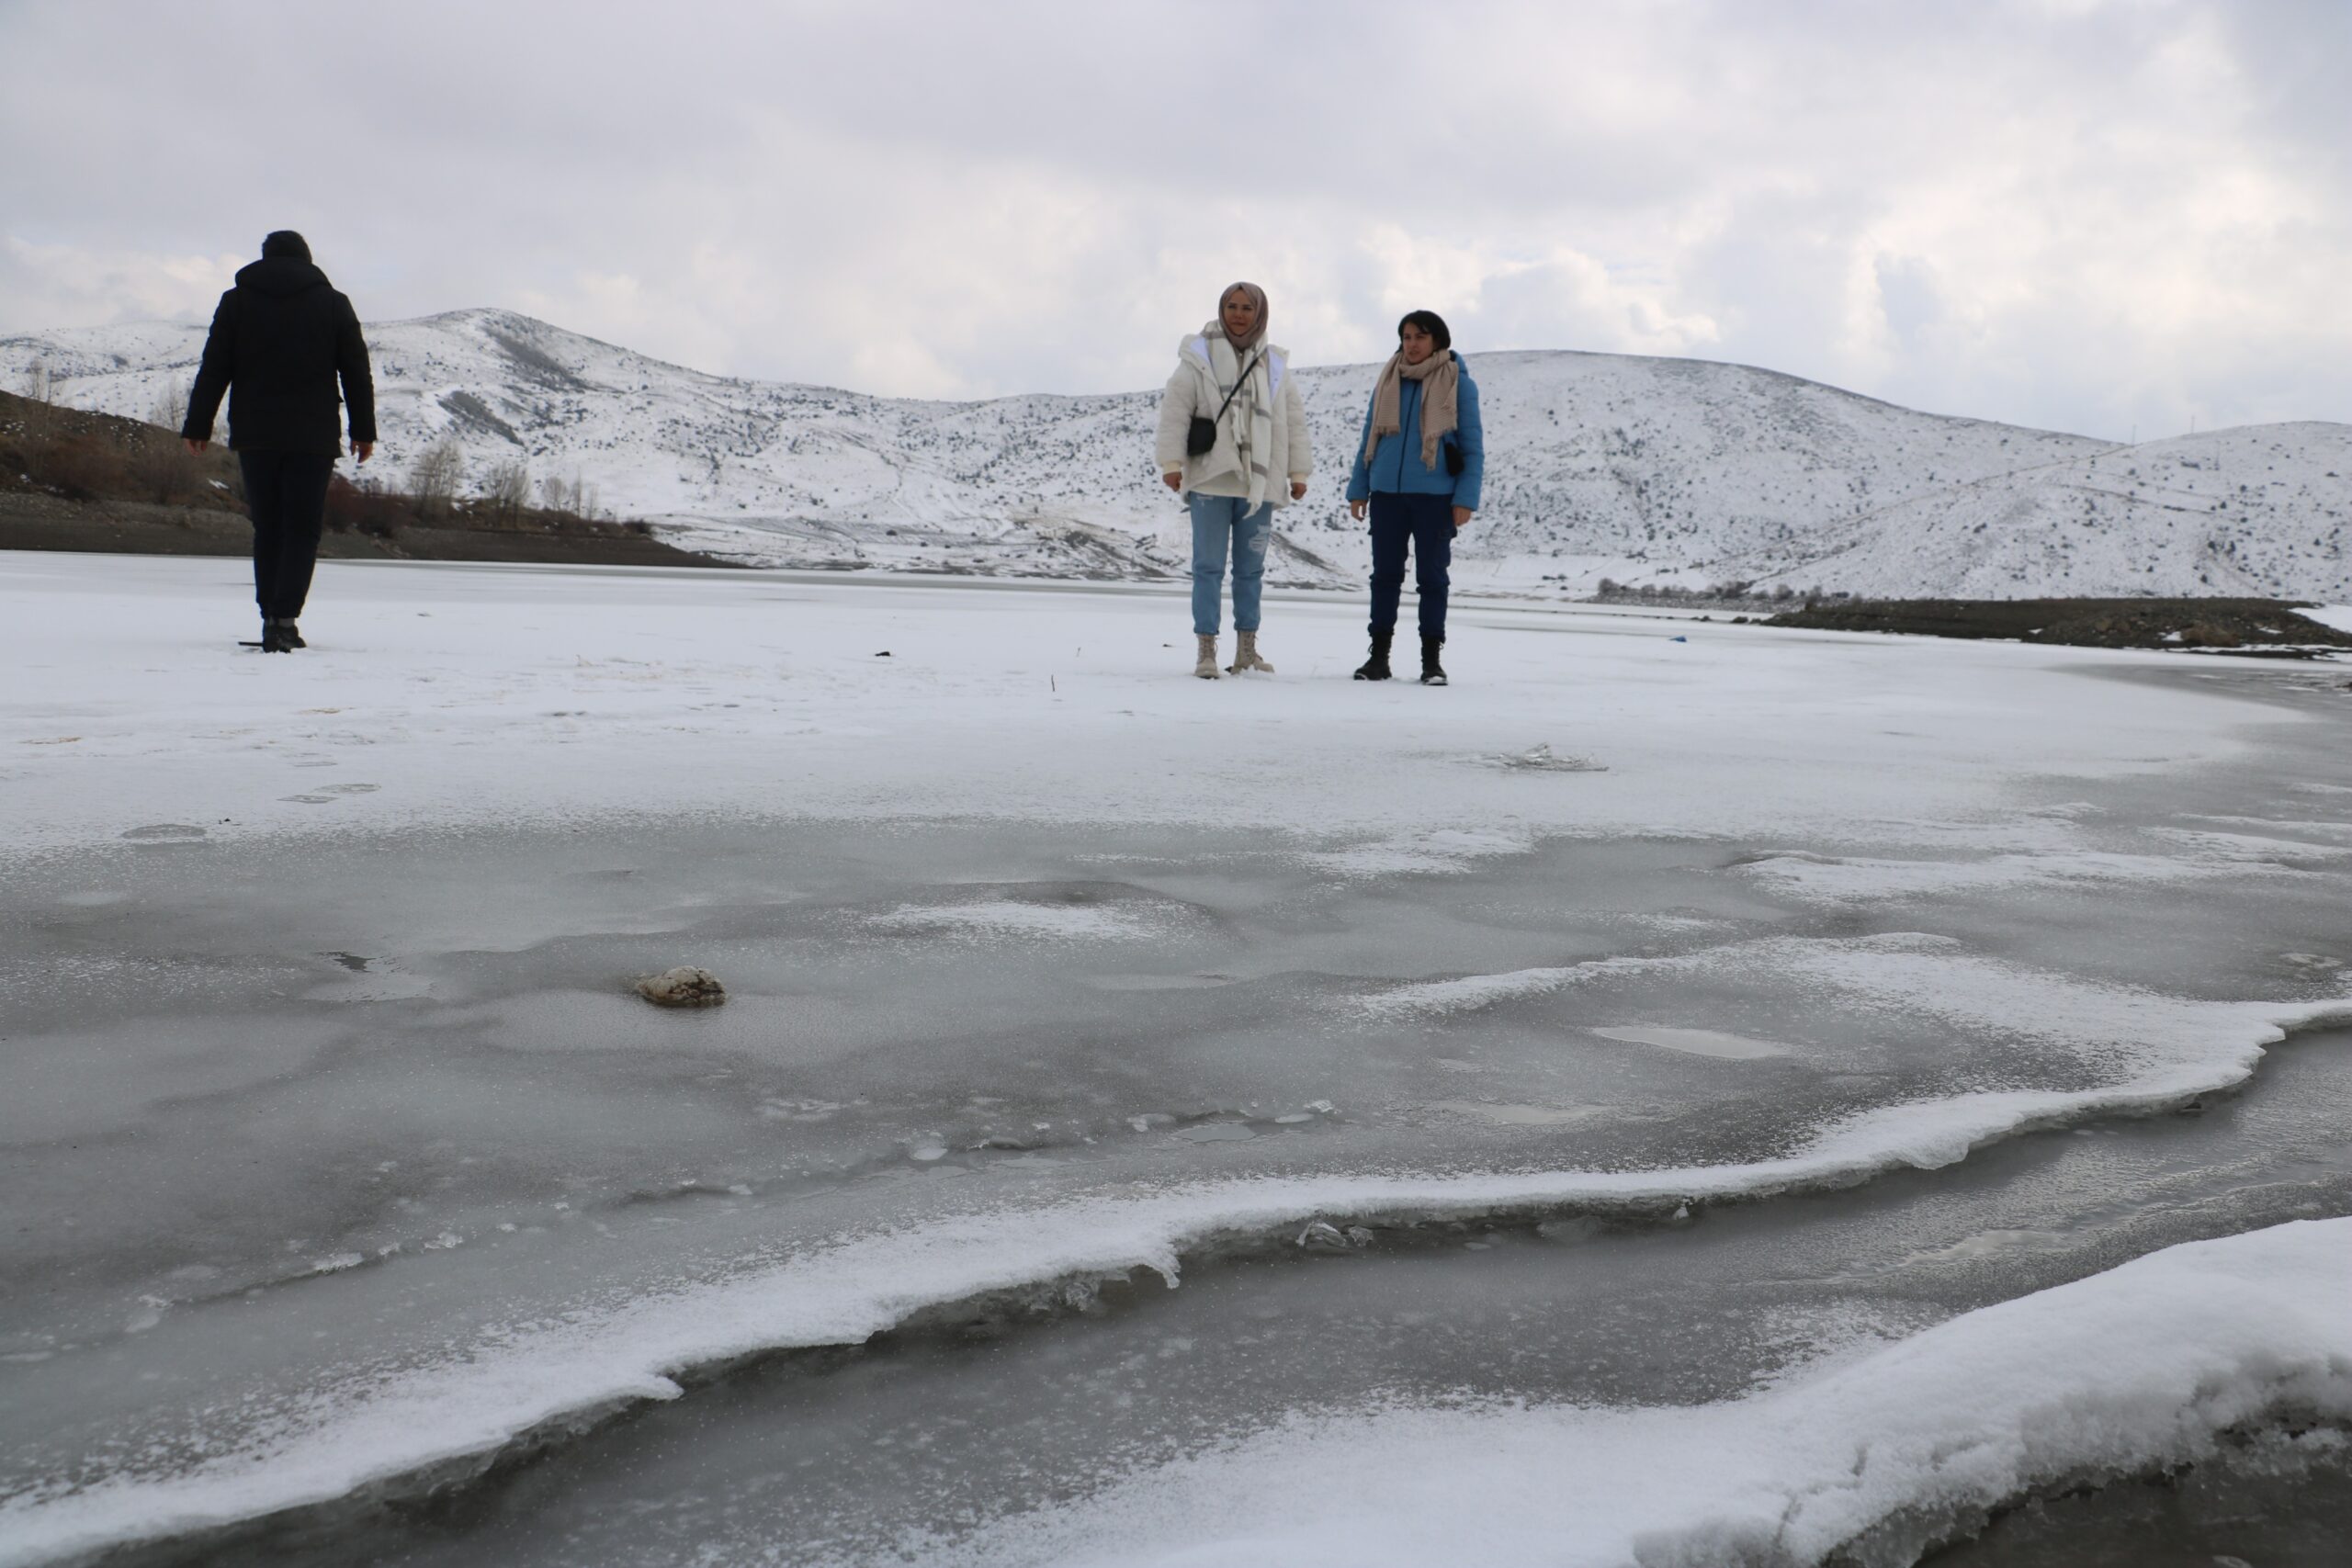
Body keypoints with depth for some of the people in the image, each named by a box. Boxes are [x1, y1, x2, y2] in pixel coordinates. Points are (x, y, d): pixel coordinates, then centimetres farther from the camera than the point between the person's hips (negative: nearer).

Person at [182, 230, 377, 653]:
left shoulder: (237, 300, 8)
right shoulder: (333, 303, 6)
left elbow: (213, 369, 5)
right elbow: (357, 372, 6)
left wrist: (198, 426, 8)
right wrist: (363, 430, 10)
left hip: (255, 436, 1)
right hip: (313, 438, -1)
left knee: (268, 528, 11)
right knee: (302, 530, 0)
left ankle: (273, 619, 9)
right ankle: (283, 619, -13)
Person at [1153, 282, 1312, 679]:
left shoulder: (1276, 367, 11)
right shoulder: (1198, 358, 1)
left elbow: (1294, 422, 14)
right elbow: (1174, 412, -3)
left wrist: (1299, 472, 10)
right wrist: (1171, 462, -11)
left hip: (1259, 484, 3)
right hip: (1210, 481, -3)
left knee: (1251, 569, 9)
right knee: (1208, 567, -2)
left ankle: (1247, 650, 18)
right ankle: (1206, 650, 3)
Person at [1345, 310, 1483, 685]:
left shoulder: (1458, 383, -1)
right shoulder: (1388, 381, 9)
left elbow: (1473, 446, -1)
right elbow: (1369, 438, 14)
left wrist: (1466, 498, -10)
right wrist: (1358, 489, 7)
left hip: (1434, 495, -3)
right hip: (1387, 494, 3)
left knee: (1431, 576, 3)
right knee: (1385, 574, 7)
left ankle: (1431, 660, 9)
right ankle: (1378, 655, 14)